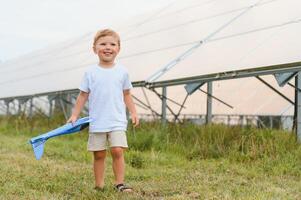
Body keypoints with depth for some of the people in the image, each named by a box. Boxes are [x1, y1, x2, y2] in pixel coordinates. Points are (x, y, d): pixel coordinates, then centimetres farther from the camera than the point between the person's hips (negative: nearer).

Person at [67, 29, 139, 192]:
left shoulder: (122, 72, 4)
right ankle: (99, 185, 14)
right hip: (97, 122, 0)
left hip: (117, 121, 0)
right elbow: (83, 95, 5)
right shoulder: (90, 72, 1)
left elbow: (126, 95, 12)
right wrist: (74, 115, 2)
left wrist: (133, 112, 4)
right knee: (99, 154, 5)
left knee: (117, 151, -11)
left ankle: (120, 183, -3)